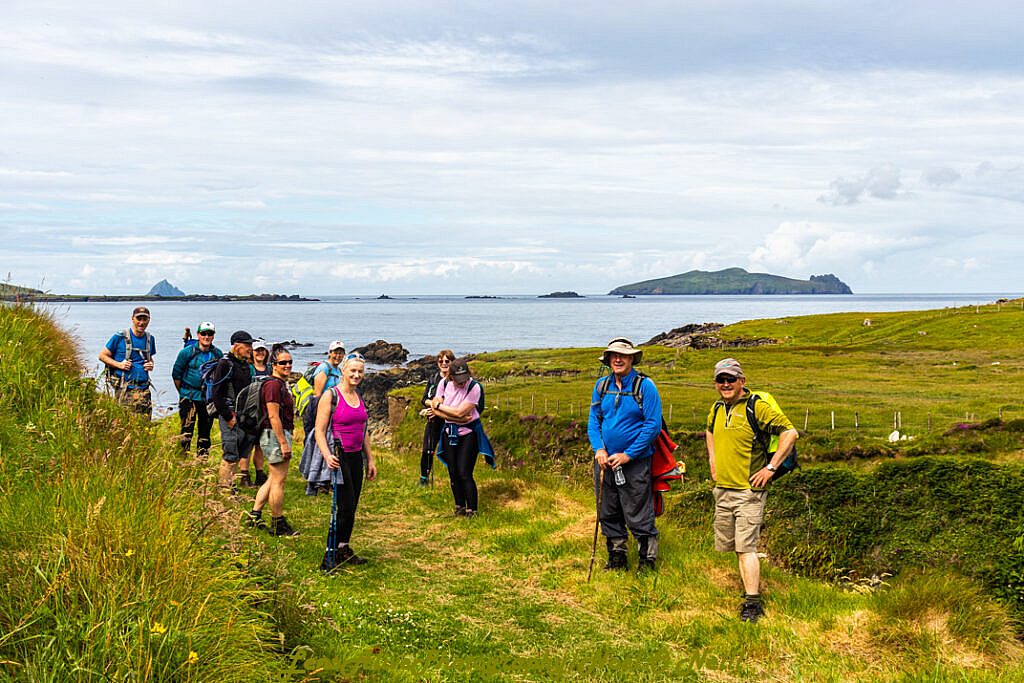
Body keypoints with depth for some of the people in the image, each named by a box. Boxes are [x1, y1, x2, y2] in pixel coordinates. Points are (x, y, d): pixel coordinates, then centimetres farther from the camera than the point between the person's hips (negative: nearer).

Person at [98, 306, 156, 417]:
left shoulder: (150, 339, 13)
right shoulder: (119, 337, -2)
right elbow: (102, 355, 2)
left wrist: (151, 365, 5)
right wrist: (119, 365, -12)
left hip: (143, 388, 5)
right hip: (124, 389, -4)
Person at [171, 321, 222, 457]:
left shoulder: (218, 354, 4)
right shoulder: (187, 352, -5)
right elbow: (176, 374, 3)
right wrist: (183, 393, 7)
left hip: (209, 398, 4)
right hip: (189, 397, -3)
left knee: (205, 430, 9)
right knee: (187, 429, -9)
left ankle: (202, 459, 18)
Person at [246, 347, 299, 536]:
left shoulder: (281, 384, 17)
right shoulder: (273, 385, -16)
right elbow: (273, 417, -21)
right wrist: (283, 443, -22)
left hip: (280, 435, 11)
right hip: (276, 436, -11)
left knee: (274, 478, 17)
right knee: (279, 480, -3)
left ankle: (255, 514, 22)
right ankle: (278, 525, 5)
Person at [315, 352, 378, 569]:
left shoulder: (359, 398, 13)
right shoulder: (331, 396, -9)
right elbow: (319, 430, -12)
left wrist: (370, 460, 21)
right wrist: (327, 455, -26)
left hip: (356, 457, 7)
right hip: (339, 457, -7)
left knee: (351, 508, 11)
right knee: (345, 507, -9)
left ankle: (343, 550, 23)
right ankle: (330, 555, 1)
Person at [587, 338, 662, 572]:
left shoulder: (645, 386, -7)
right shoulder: (601, 386, 8)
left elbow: (653, 425, -10)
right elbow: (593, 421, 13)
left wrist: (628, 455, -13)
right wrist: (599, 449, -5)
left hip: (635, 463, -5)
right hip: (605, 462, 5)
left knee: (639, 515, -2)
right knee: (608, 513, 13)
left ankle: (647, 560, 14)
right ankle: (617, 558, 27)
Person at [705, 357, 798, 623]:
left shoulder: (757, 408, -13)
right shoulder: (717, 409, 9)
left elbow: (790, 432, -14)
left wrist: (771, 467, -16)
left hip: (748, 490, -7)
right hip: (722, 489, 8)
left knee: (745, 547, -13)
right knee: (729, 545, 14)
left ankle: (752, 603, -11)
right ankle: (753, 587, 31)